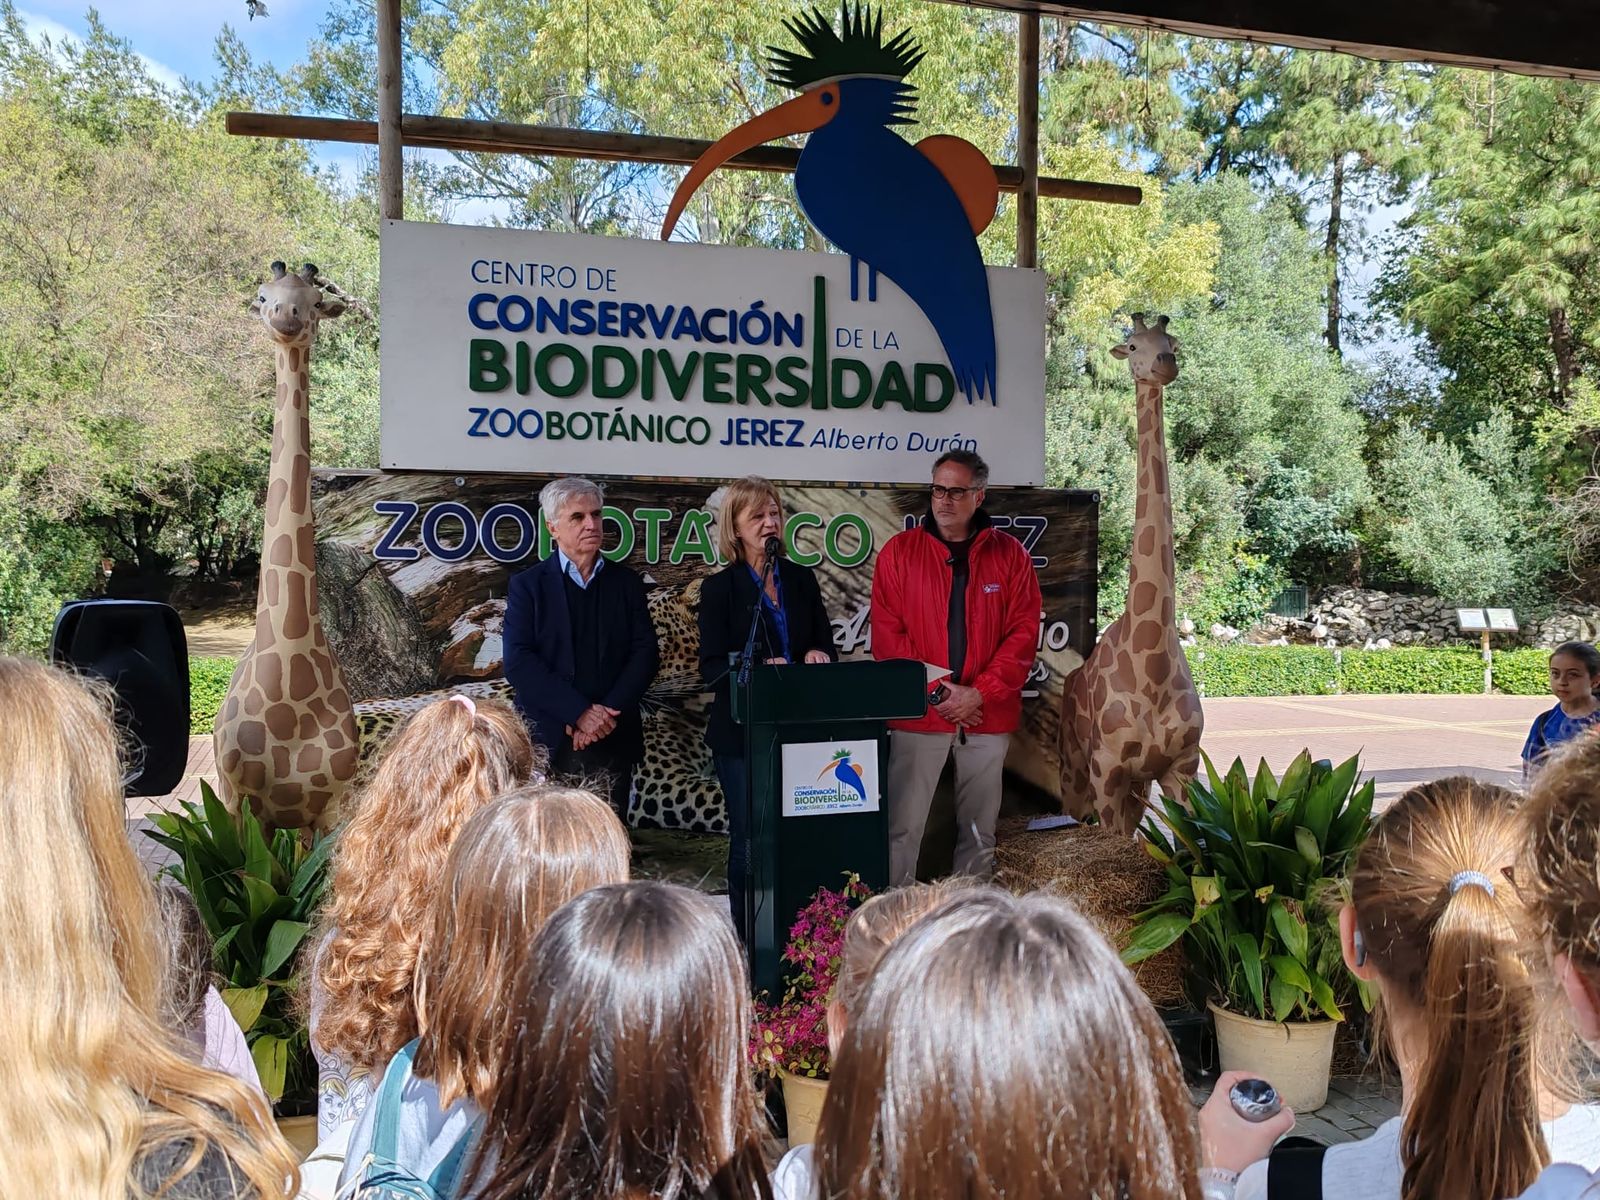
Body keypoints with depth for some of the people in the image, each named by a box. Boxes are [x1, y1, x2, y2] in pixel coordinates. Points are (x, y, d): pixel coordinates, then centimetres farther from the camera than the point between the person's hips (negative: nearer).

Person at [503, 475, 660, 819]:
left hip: (613, 740, 2)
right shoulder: (527, 585, 3)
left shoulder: (626, 583, 10)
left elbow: (646, 653, 3)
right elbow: (519, 662, -8)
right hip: (548, 741, -2)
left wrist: (609, 713, -11)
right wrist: (580, 713, -15)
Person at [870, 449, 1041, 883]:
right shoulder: (898, 551, 2)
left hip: (988, 716, 2)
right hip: (917, 716, -1)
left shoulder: (1009, 554, 5)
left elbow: (1023, 632, 1)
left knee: (980, 831, 10)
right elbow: (887, 634, -2)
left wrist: (979, 693, -10)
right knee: (902, 828, -2)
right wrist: (936, 692, -11)